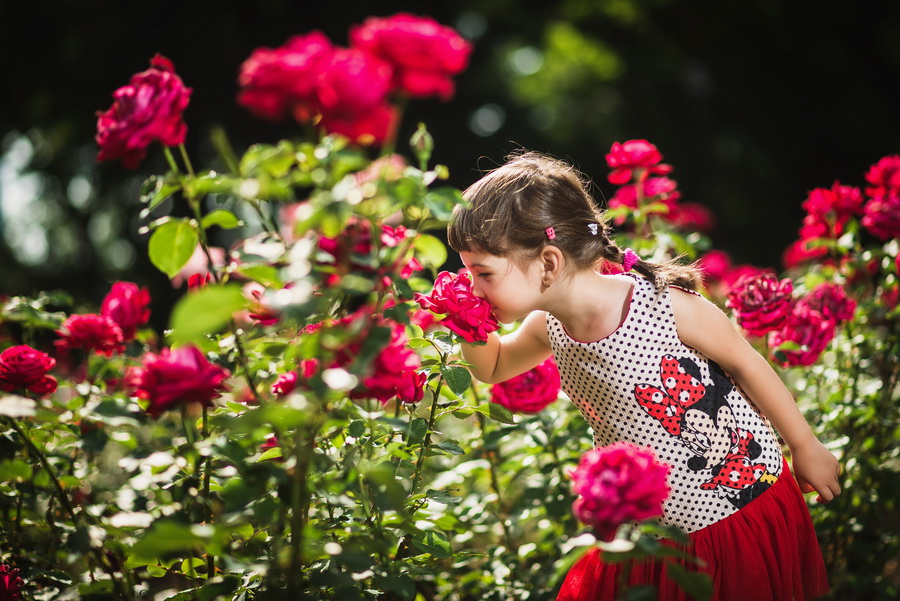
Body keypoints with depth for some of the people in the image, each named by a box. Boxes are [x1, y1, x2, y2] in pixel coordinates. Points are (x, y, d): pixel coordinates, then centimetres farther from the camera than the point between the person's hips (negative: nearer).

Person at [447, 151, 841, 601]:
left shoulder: (668, 307, -22)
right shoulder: (549, 327, -5)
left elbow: (746, 365, -8)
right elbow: (493, 367, 16)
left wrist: (806, 448, 2)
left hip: (745, 511, -5)